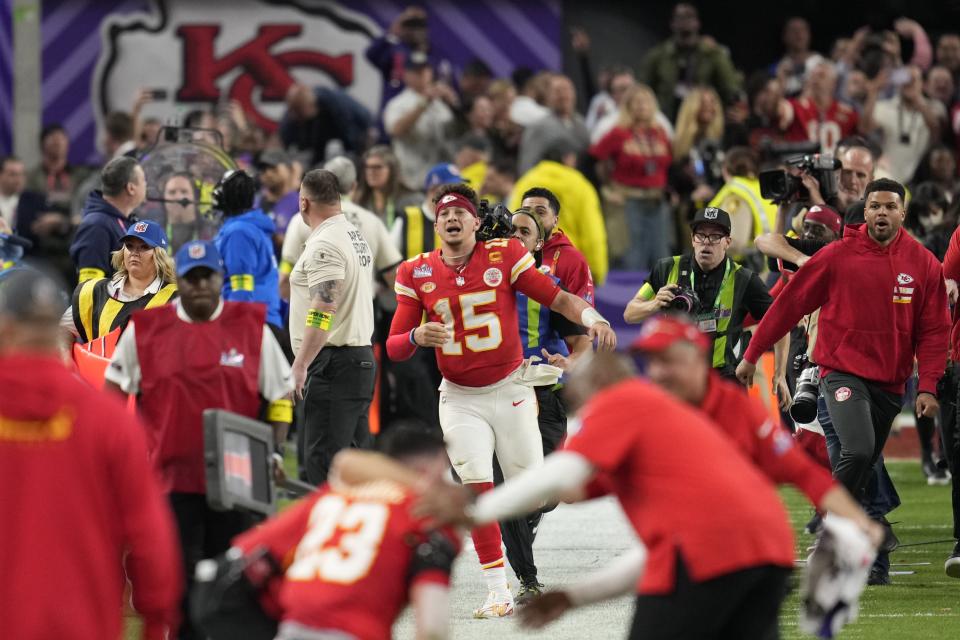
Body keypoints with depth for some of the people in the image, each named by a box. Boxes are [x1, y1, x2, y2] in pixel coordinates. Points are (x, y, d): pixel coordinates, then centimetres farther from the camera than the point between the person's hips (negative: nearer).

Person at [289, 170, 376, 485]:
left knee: (322, 460, -10)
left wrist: (300, 365, -23)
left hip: (332, 362, -10)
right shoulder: (357, 237, 16)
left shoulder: (324, 244, -14)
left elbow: (323, 310, -23)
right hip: (363, 356, 10)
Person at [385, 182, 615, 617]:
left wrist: (591, 318, -24)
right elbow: (394, 347, -2)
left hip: (510, 390, 0)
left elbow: (556, 298, -5)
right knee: (477, 487, -15)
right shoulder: (417, 274, -2)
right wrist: (417, 337, -24)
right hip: (460, 399, 0)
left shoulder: (503, 256, -5)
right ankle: (498, 592, -8)